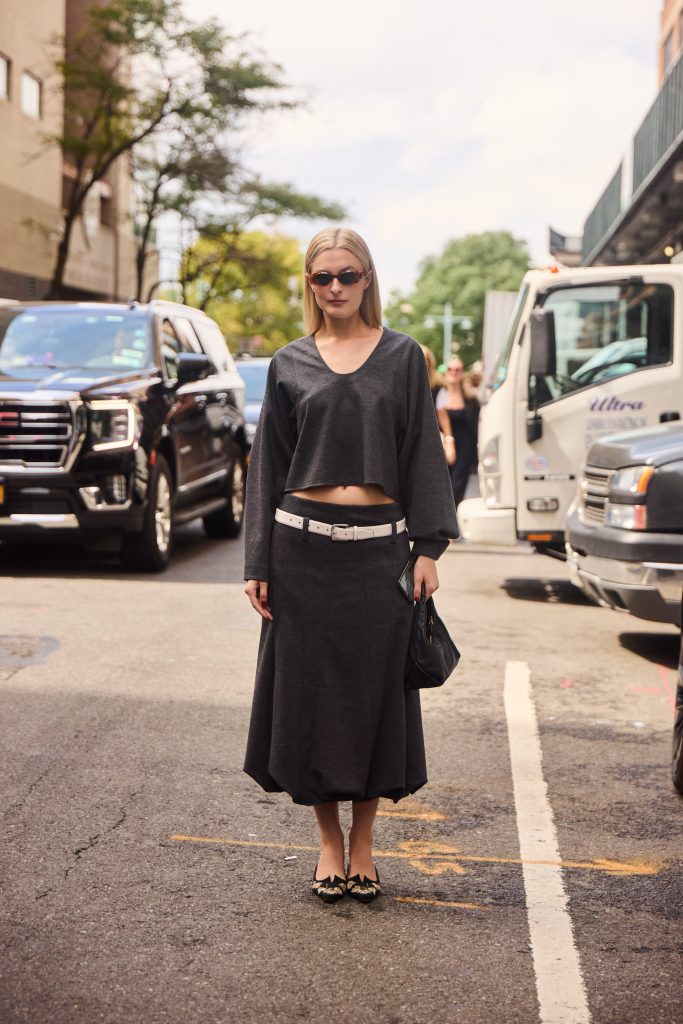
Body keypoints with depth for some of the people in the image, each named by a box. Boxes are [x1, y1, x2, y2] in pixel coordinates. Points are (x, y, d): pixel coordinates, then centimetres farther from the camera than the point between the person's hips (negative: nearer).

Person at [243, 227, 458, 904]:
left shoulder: (402, 357, 6)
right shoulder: (290, 365, 8)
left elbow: (423, 453, 5)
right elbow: (269, 464, 9)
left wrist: (428, 548, -4)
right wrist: (257, 563, 3)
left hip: (378, 548, -1)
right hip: (304, 547, 1)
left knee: (374, 692, 4)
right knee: (310, 693, 4)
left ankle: (362, 842, 19)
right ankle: (329, 841, 19)